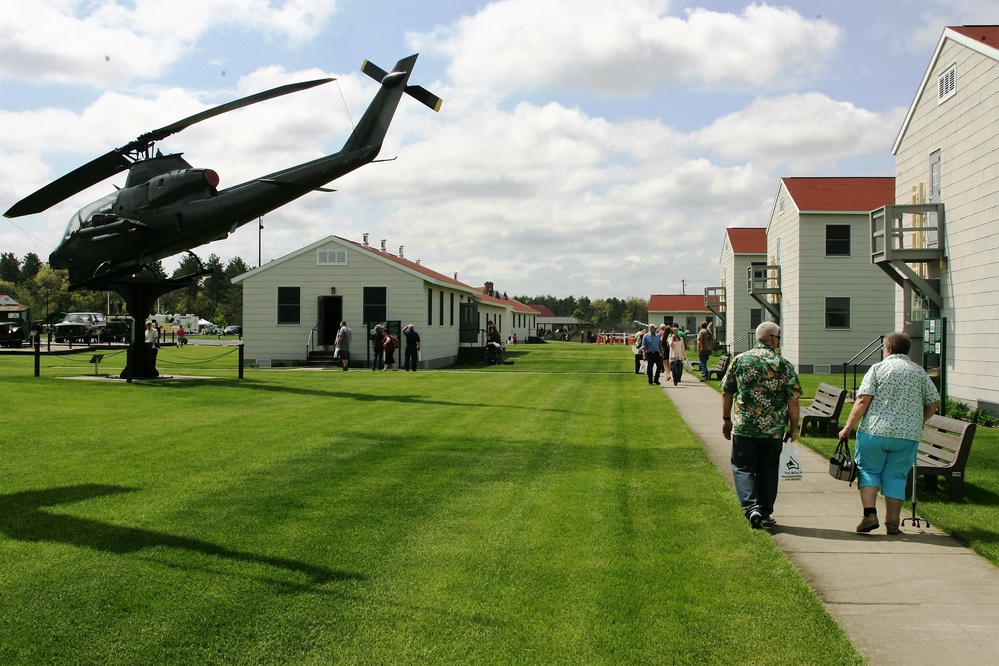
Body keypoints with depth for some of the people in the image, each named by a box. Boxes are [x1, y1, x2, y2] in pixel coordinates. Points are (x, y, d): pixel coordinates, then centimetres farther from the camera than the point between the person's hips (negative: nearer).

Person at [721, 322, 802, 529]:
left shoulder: (740, 360, 0)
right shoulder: (784, 365, -4)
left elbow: (727, 392, 5)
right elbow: (793, 400, -4)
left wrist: (726, 419, 16)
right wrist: (793, 427, 8)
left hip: (744, 427, 0)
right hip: (773, 430, 0)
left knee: (743, 468, 7)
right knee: (768, 472, 13)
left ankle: (751, 507, -12)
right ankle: (765, 514, 19)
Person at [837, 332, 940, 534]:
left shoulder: (878, 368, -1)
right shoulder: (920, 373, 9)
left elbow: (863, 401, -9)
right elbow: (934, 403, 10)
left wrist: (848, 426, -5)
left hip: (875, 431, -3)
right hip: (908, 435, 3)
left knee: (868, 471, 9)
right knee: (896, 476, 10)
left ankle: (870, 513, -7)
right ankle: (892, 523, 11)